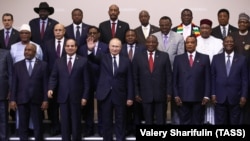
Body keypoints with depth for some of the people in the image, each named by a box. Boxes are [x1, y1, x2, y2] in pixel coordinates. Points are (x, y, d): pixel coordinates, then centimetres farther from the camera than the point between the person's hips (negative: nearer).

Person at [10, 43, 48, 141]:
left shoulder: (43, 65, 4)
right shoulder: (17, 65, 9)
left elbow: (45, 83, 0)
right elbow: (14, 84, 5)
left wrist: (45, 100, -5)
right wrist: (12, 99, -2)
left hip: (37, 100, -1)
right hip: (22, 100, 1)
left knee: (38, 126, 6)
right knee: (23, 126, 6)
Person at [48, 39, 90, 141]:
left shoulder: (83, 61, 2)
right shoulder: (59, 61, 9)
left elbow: (86, 80, -1)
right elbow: (53, 77, 5)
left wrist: (85, 96, -6)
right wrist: (51, 88, -14)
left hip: (76, 96, -2)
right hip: (63, 96, 2)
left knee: (76, 122, 6)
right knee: (65, 122, 7)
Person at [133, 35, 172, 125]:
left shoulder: (164, 56, 3)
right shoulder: (138, 57, 4)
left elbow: (169, 75, 3)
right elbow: (135, 77, 5)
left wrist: (169, 93, -2)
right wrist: (136, 93, 1)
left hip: (161, 95, 0)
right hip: (145, 95, 0)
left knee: (161, 121, 5)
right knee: (148, 121, 8)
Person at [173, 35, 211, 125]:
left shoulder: (204, 58, 6)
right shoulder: (178, 58, 8)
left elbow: (207, 79, 4)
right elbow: (175, 79, 6)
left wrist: (206, 96, -3)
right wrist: (176, 95, -2)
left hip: (199, 98, 0)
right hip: (183, 98, 0)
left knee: (198, 122, 6)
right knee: (184, 122, 4)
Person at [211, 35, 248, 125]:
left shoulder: (242, 59, 4)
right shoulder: (216, 58, 7)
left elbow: (245, 79, 3)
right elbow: (213, 77, 6)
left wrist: (244, 96, -4)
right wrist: (213, 94, -1)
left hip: (236, 97, -1)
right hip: (220, 97, 1)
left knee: (235, 122, 6)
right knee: (220, 122, 5)